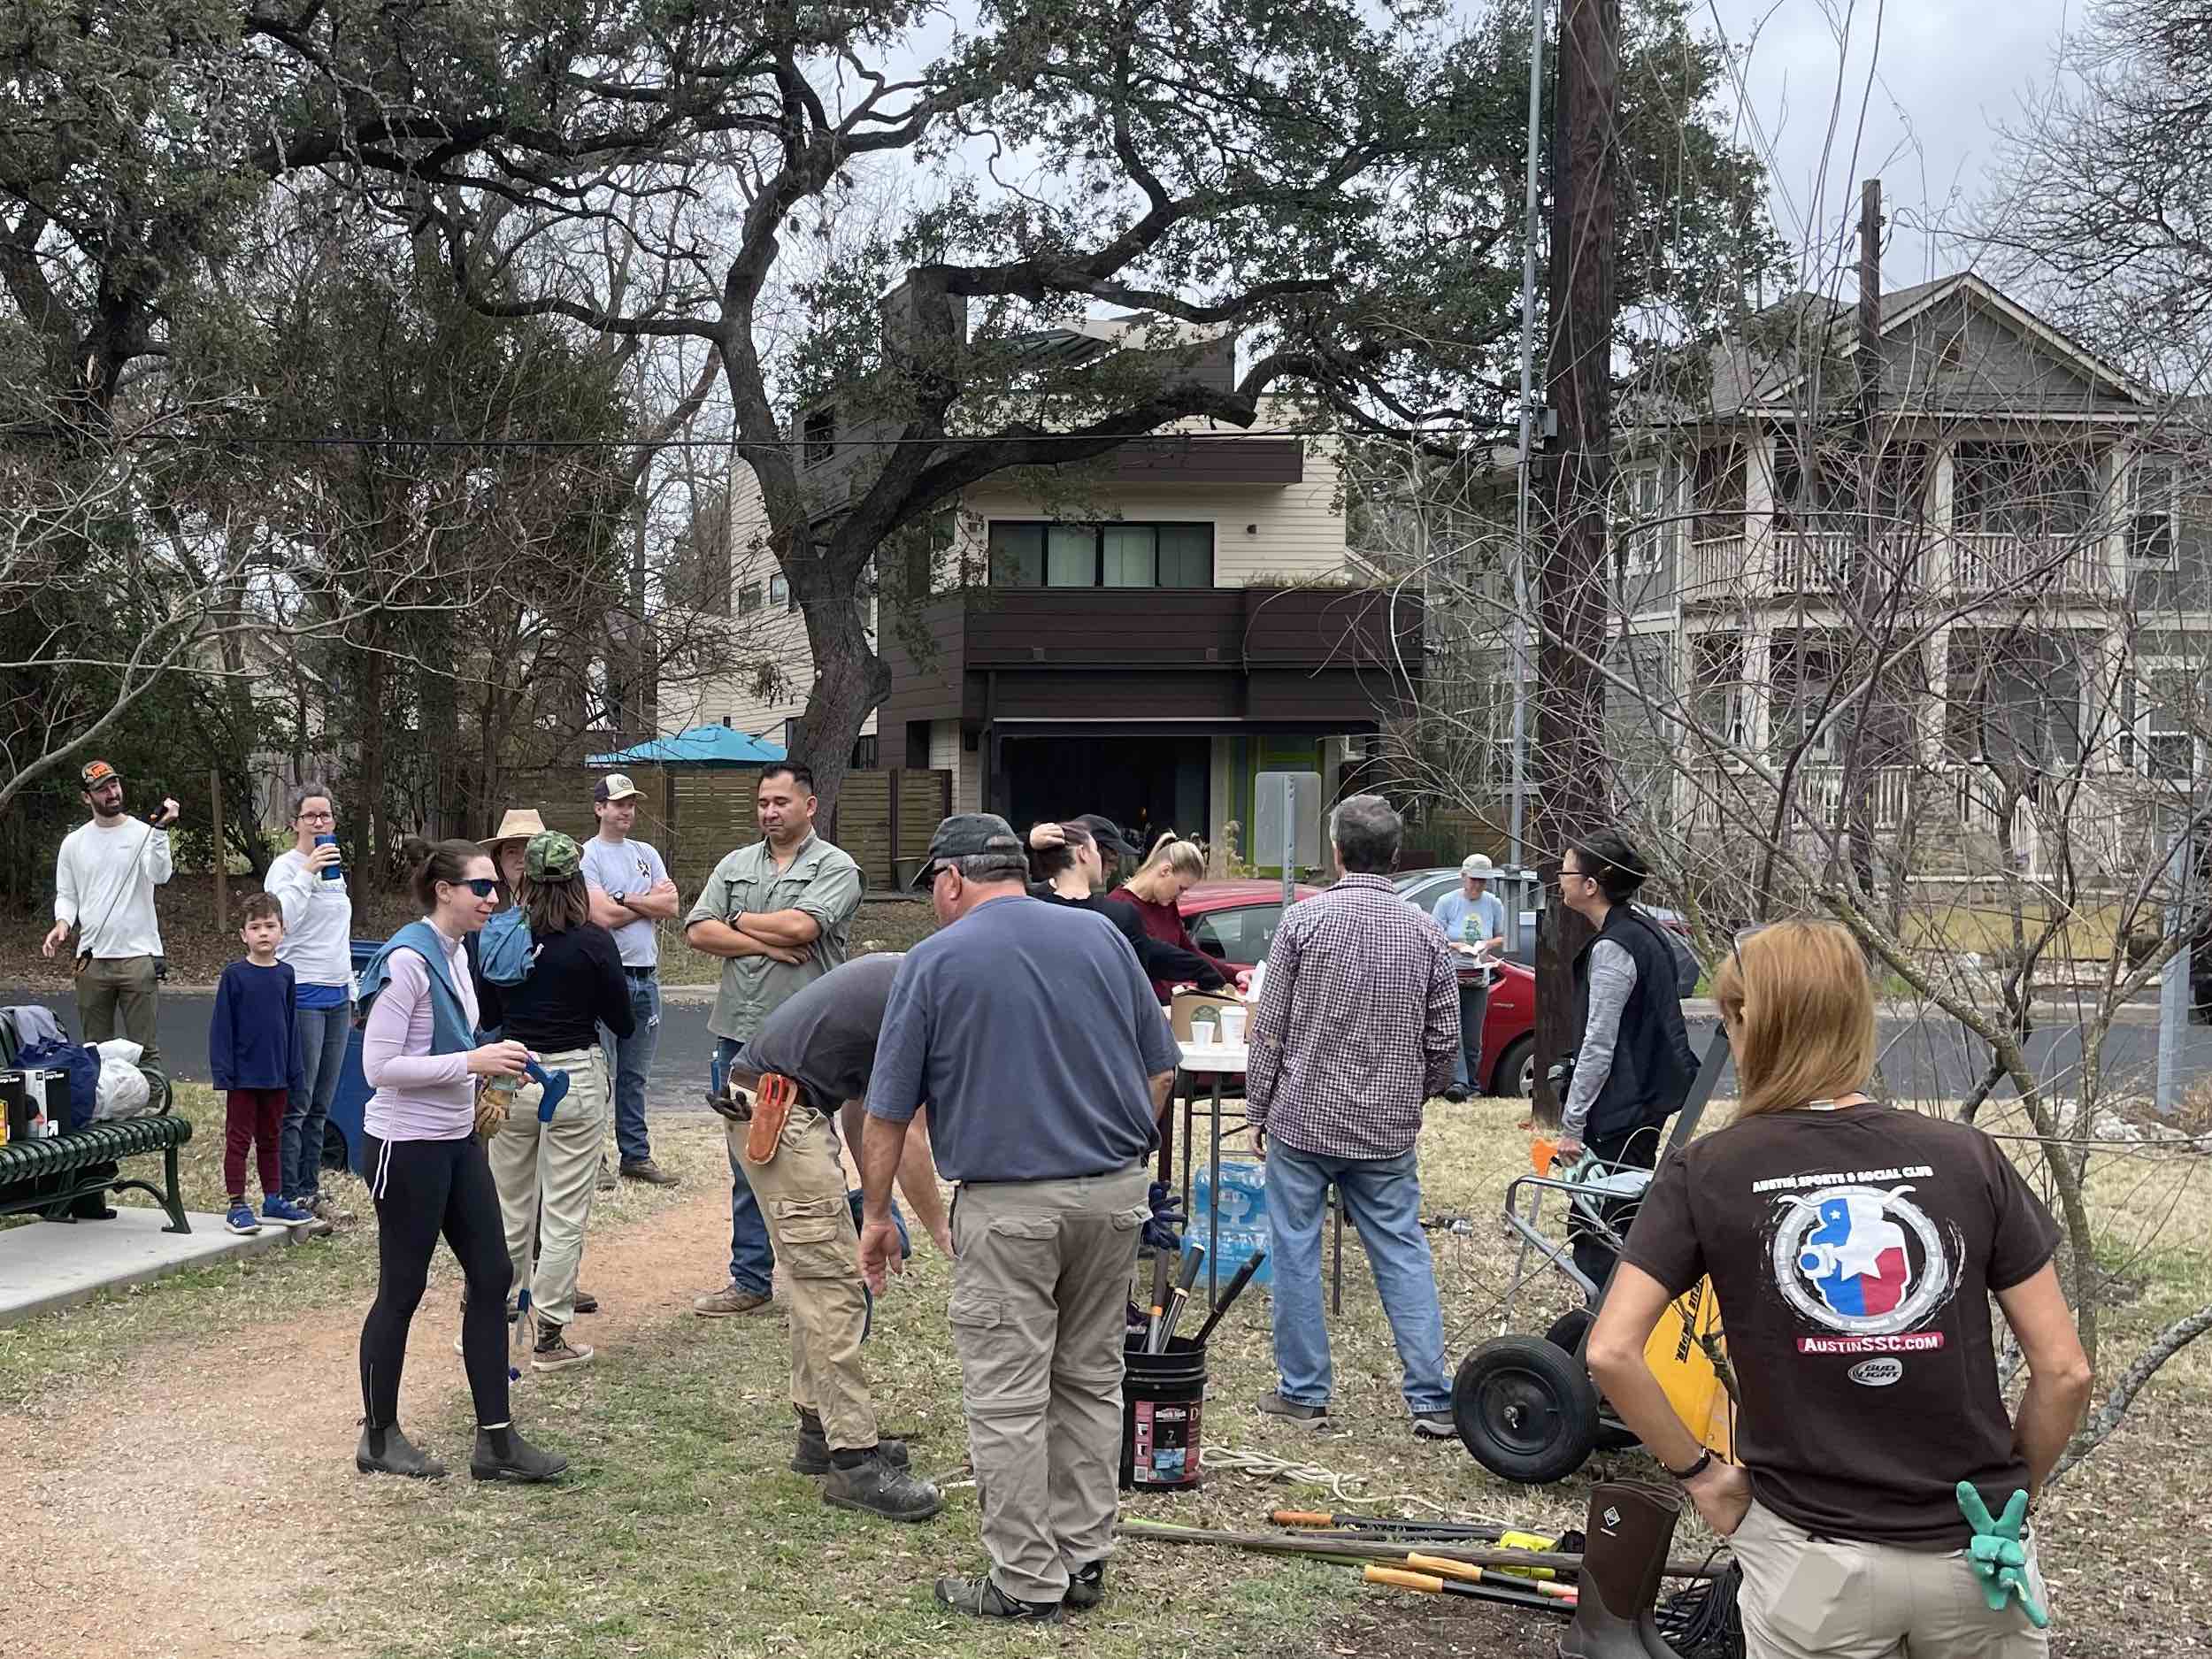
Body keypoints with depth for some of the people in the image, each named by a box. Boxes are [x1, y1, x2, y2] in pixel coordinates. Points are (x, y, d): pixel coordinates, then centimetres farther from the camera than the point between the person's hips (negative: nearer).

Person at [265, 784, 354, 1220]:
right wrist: (307, 873, -25)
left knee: (321, 1105, 10)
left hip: (336, 997, 8)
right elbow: (281, 921, -23)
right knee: (296, 1103, -7)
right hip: (302, 995, -8)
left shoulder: (335, 868, 17)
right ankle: (289, 1196, -3)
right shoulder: (286, 867, -7)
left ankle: (309, 1190, 15)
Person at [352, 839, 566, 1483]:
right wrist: (472, 1062, -22)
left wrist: (493, 1064, 4)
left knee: (492, 1278, 6)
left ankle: (496, 1439, 12)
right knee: (402, 1289, 3)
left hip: (456, 1140, 9)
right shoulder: (408, 959, -19)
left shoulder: (456, 953, 8)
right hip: (407, 1145, -9)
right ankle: (379, 1437, 19)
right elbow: (378, 1066, -22)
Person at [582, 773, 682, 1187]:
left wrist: (624, 899, -7)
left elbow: (672, 906, 3)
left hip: (646, 978, 6)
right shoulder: (587, 856, -4)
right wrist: (650, 901, -2)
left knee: (635, 1076, 13)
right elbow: (603, 916, -16)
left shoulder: (646, 854, 15)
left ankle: (636, 1156, 19)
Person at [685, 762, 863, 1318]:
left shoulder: (835, 867, -3)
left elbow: (800, 925, -18)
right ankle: (751, 1279, 19)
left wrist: (739, 921, -3)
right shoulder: (734, 865, 13)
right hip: (740, 1033, 5)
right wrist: (765, 944, -9)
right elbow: (697, 931, 2)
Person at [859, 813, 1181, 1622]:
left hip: (1009, 1204, -5)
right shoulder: (1099, 936, 7)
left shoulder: (935, 961, -4)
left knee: (1008, 1397, 2)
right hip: (1116, 1191, 5)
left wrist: (875, 1215, 9)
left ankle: (1027, 1581, 6)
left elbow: (888, 1109, -1)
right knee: (1091, 1381, 15)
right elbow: (1160, 1069, 10)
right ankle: (1084, 1559, 20)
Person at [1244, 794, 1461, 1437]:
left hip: (1302, 1120, -2)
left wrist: (1258, 1110, 5)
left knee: (1296, 1253, 8)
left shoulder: (1304, 919, -8)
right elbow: (1444, 1039, 4)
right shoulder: (1424, 932, 0)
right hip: (1388, 1132, 3)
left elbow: (1270, 1027, -6)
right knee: (1404, 1254, 8)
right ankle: (1432, 1400, 6)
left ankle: (1303, 1392, 14)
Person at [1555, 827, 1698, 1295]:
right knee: (1629, 1224, 18)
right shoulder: (1644, 931, 11)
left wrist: (1572, 1124, -16)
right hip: (1647, 1102, 10)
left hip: (1619, 1116, -10)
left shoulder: (1612, 949, -19)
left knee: (1594, 1235, -7)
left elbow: (1599, 1046, -21)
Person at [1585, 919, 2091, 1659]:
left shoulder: (1704, 1173, -6)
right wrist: (2012, 1491, 11)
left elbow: (1611, 1351, -14)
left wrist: (1700, 1474, -1)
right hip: (1973, 1554, 2)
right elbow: (2064, 1369, -4)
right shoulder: (1968, 1156, -3)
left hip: (1814, 1562, -2)